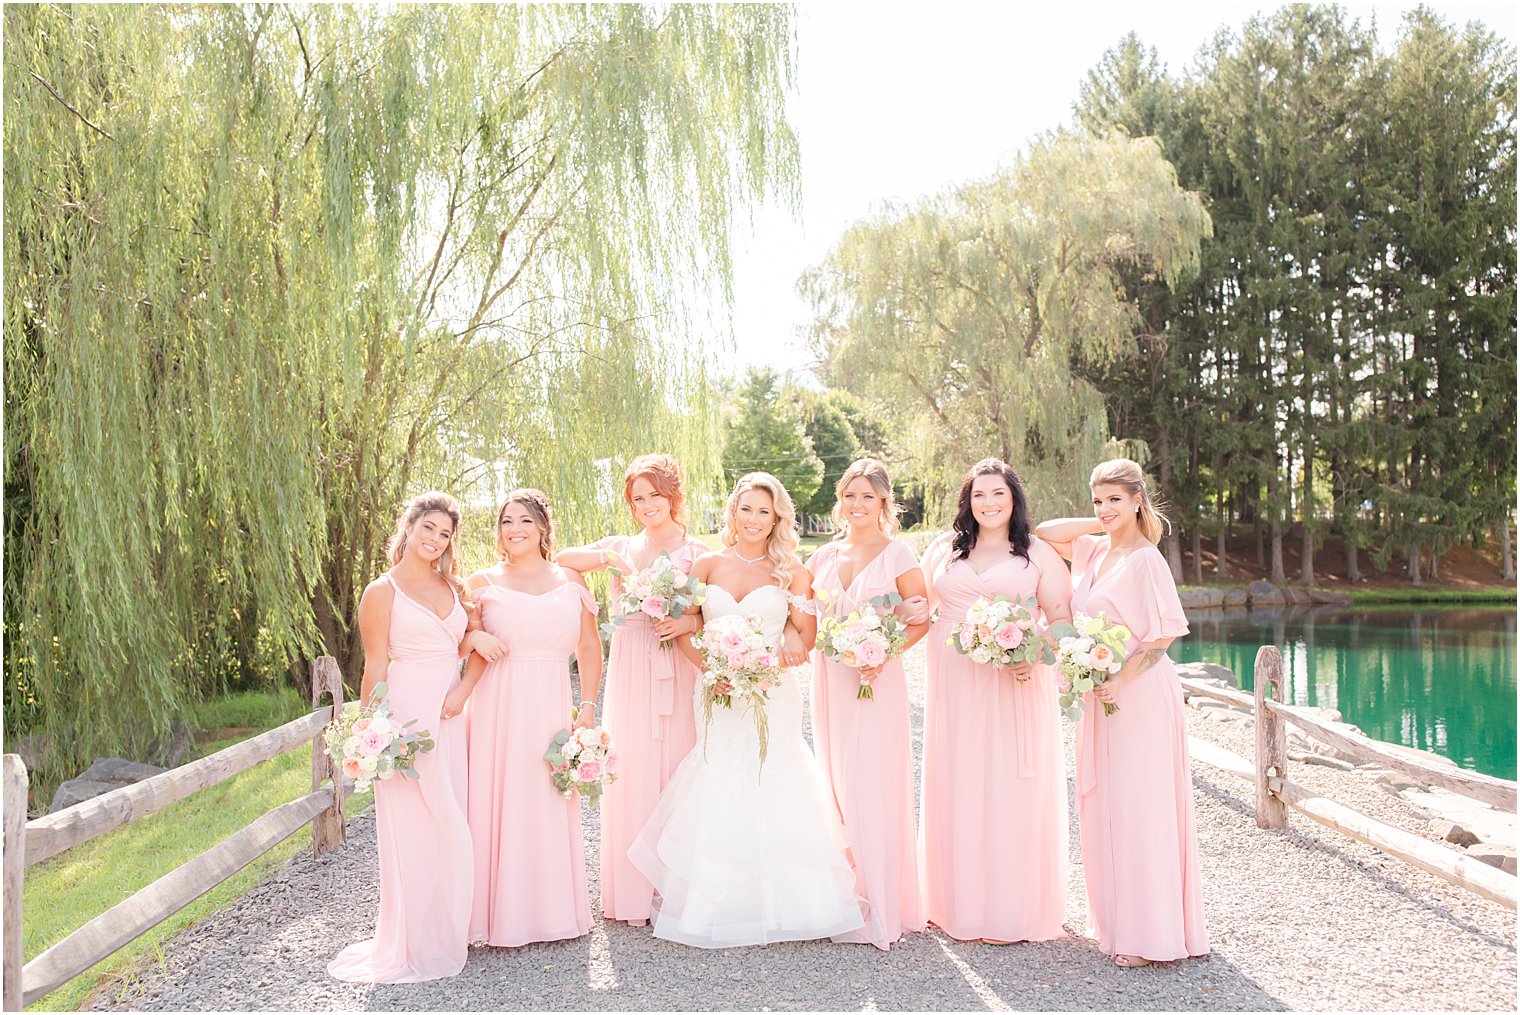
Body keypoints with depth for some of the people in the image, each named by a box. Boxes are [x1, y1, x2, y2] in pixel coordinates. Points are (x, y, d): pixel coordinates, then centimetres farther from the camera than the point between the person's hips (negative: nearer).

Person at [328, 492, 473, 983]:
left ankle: (446, 932, 20)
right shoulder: (383, 591, -2)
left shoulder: (455, 586, 14)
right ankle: (410, 945, 9)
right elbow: (375, 668, -5)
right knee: (412, 828, -3)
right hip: (408, 716, -5)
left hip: (452, 717, 6)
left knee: (450, 827, 8)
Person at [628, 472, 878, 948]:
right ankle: (716, 906, 12)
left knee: (771, 794, -2)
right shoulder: (709, 565, 7)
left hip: (772, 694, -1)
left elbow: (806, 635, 1)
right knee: (717, 797, 1)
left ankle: (779, 905, 11)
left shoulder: (789, 570, 4)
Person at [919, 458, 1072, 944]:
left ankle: (1013, 910, 6)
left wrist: (1036, 655, -17)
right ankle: (960, 903, 14)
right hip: (955, 686, 3)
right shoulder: (942, 551, 14)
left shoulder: (1039, 554, 6)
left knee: (1012, 789, -2)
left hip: (1016, 686, -2)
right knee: (957, 788, 3)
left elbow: (1060, 617, 1)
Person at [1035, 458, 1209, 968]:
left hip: (1139, 696, -8)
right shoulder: (1093, 551, 9)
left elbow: (1164, 634, -15)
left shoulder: (1145, 559, -12)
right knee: (1103, 807, 12)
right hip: (1100, 695, 8)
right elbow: (1044, 534, 17)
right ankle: (1117, 919, 24)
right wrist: (1099, 524, 7)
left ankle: (1151, 935, 6)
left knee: (1139, 807, -3)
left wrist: (1120, 679, -19)